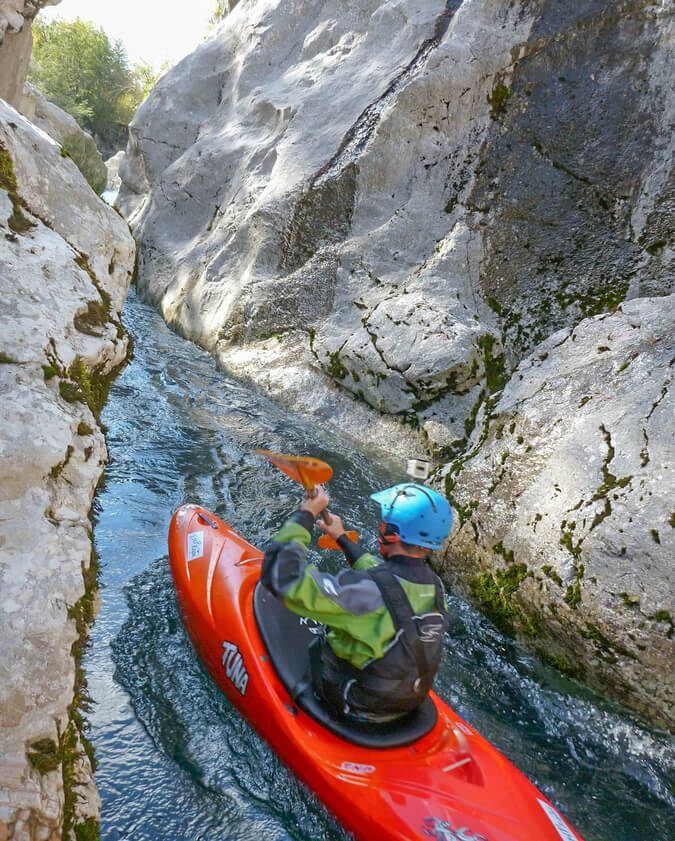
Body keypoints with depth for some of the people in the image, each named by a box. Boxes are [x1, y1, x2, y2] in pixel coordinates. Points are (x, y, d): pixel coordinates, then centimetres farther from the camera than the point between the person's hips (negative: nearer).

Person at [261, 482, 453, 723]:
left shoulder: (369, 591, -35)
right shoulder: (434, 585, -11)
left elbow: (283, 576, -36)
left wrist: (306, 513, -26)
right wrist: (342, 539, 20)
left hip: (355, 709, -6)